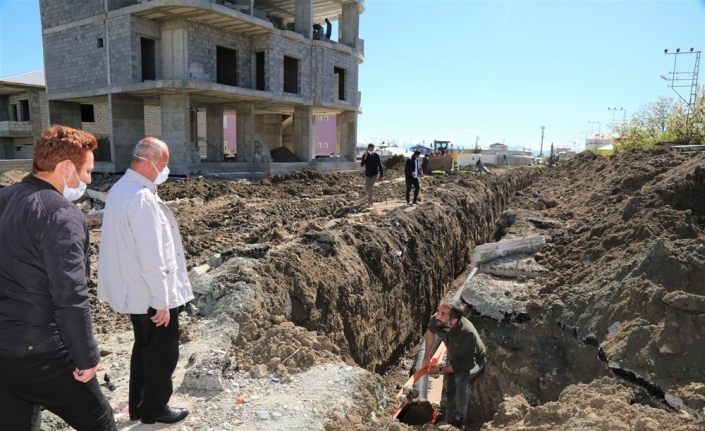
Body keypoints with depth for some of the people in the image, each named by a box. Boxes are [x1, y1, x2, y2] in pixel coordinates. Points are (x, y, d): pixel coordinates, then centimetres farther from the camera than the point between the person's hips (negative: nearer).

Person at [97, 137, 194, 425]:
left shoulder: (120, 189, 5)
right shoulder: (143, 199, -27)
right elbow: (152, 258, -27)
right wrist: (161, 301, -21)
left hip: (134, 290, 10)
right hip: (151, 294, -9)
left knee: (144, 348, 24)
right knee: (162, 353, 11)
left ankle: (138, 406, 39)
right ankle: (154, 409, 29)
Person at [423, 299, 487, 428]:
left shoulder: (467, 333, -44)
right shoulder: (436, 321, -29)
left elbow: (467, 364, -33)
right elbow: (430, 332, 0)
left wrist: (441, 370, -25)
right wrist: (427, 355, -1)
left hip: (474, 361, -6)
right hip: (454, 358, 6)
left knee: (460, 378, -32)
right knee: (448, 387, 2)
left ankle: (459, 419, -12)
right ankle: (449, 422, 27)